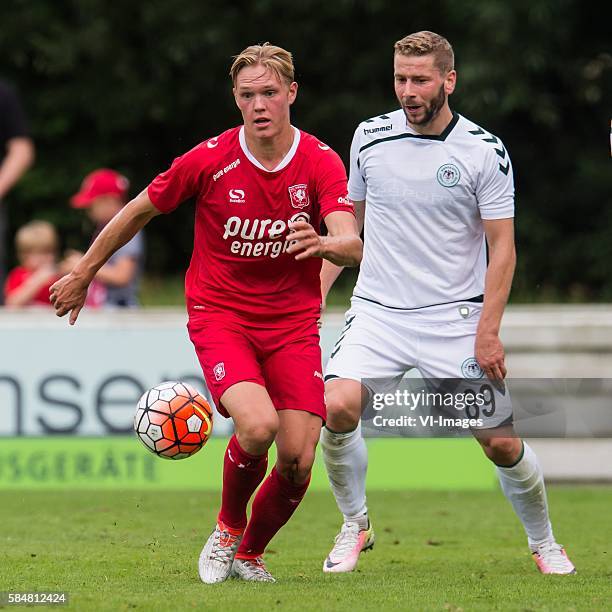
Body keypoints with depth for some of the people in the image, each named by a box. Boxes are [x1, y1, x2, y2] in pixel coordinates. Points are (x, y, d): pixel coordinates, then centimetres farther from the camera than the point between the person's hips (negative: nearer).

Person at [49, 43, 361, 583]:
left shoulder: (321, 163, -8)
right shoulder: (208, 160, -9)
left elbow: (352, 247, -19)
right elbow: (138, 212, 5)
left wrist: (325, 243, -43)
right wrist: (82, 275, 13)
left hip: (293, 324, 2)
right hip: (219, 315, -2)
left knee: (298, 461, -8)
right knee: (257, 425, -27)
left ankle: (249, 554, 22)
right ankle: (228, 527, 4)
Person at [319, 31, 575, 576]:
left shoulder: (485, 152, -7)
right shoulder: (370, 137, 2)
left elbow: (502, 246, -4)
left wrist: (488, 331, -12)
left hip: (457, 317, -2)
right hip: (378, 309, 2)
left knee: (502, 444, -2)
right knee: (337, 406, -23)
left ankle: (543, 543, 24)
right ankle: (355, 525, 0)